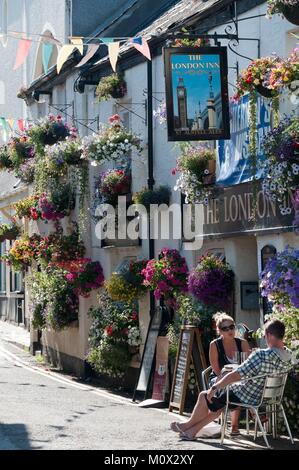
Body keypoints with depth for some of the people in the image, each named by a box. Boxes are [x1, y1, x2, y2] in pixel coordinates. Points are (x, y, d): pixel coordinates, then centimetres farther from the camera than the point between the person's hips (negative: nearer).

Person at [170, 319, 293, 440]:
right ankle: (193, 430, 33)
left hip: (247, 397, -8)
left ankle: (189, 424, 34)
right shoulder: (288, 355, -8)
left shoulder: (261, 355, -33)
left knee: (204, 396, 12)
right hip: (264, 397, 8)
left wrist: (214, 388, -15)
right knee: (218, 403, 27)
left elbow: (235, 376, -29)